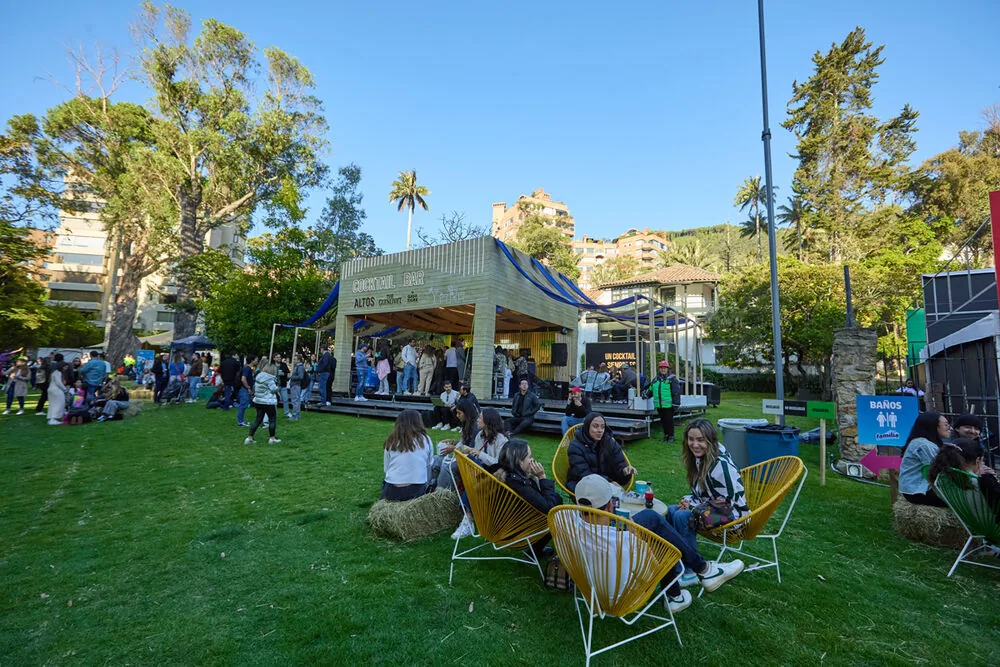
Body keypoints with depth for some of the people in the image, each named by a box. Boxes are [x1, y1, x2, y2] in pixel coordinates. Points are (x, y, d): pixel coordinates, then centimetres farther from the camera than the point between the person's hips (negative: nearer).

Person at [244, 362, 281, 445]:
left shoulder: (257, 376, 8)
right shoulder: (269, 379, -16)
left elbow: (254, 388, 15)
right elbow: (274, 389, -17)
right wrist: (277, 386, 3)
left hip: (258, 401, 8)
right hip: (268, 402, -8)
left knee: (258, 419, 14)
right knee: (272, 419, 5)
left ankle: (249, 438, 12)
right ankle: (272, 438, 10)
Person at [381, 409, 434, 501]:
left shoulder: (390, 441, 4)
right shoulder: (426, 440, 1)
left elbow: (385, 469, 6)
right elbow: (429, 466, 8)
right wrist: (426, 483, 23)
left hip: (392, 492, 1)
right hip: (417, 491, -1)